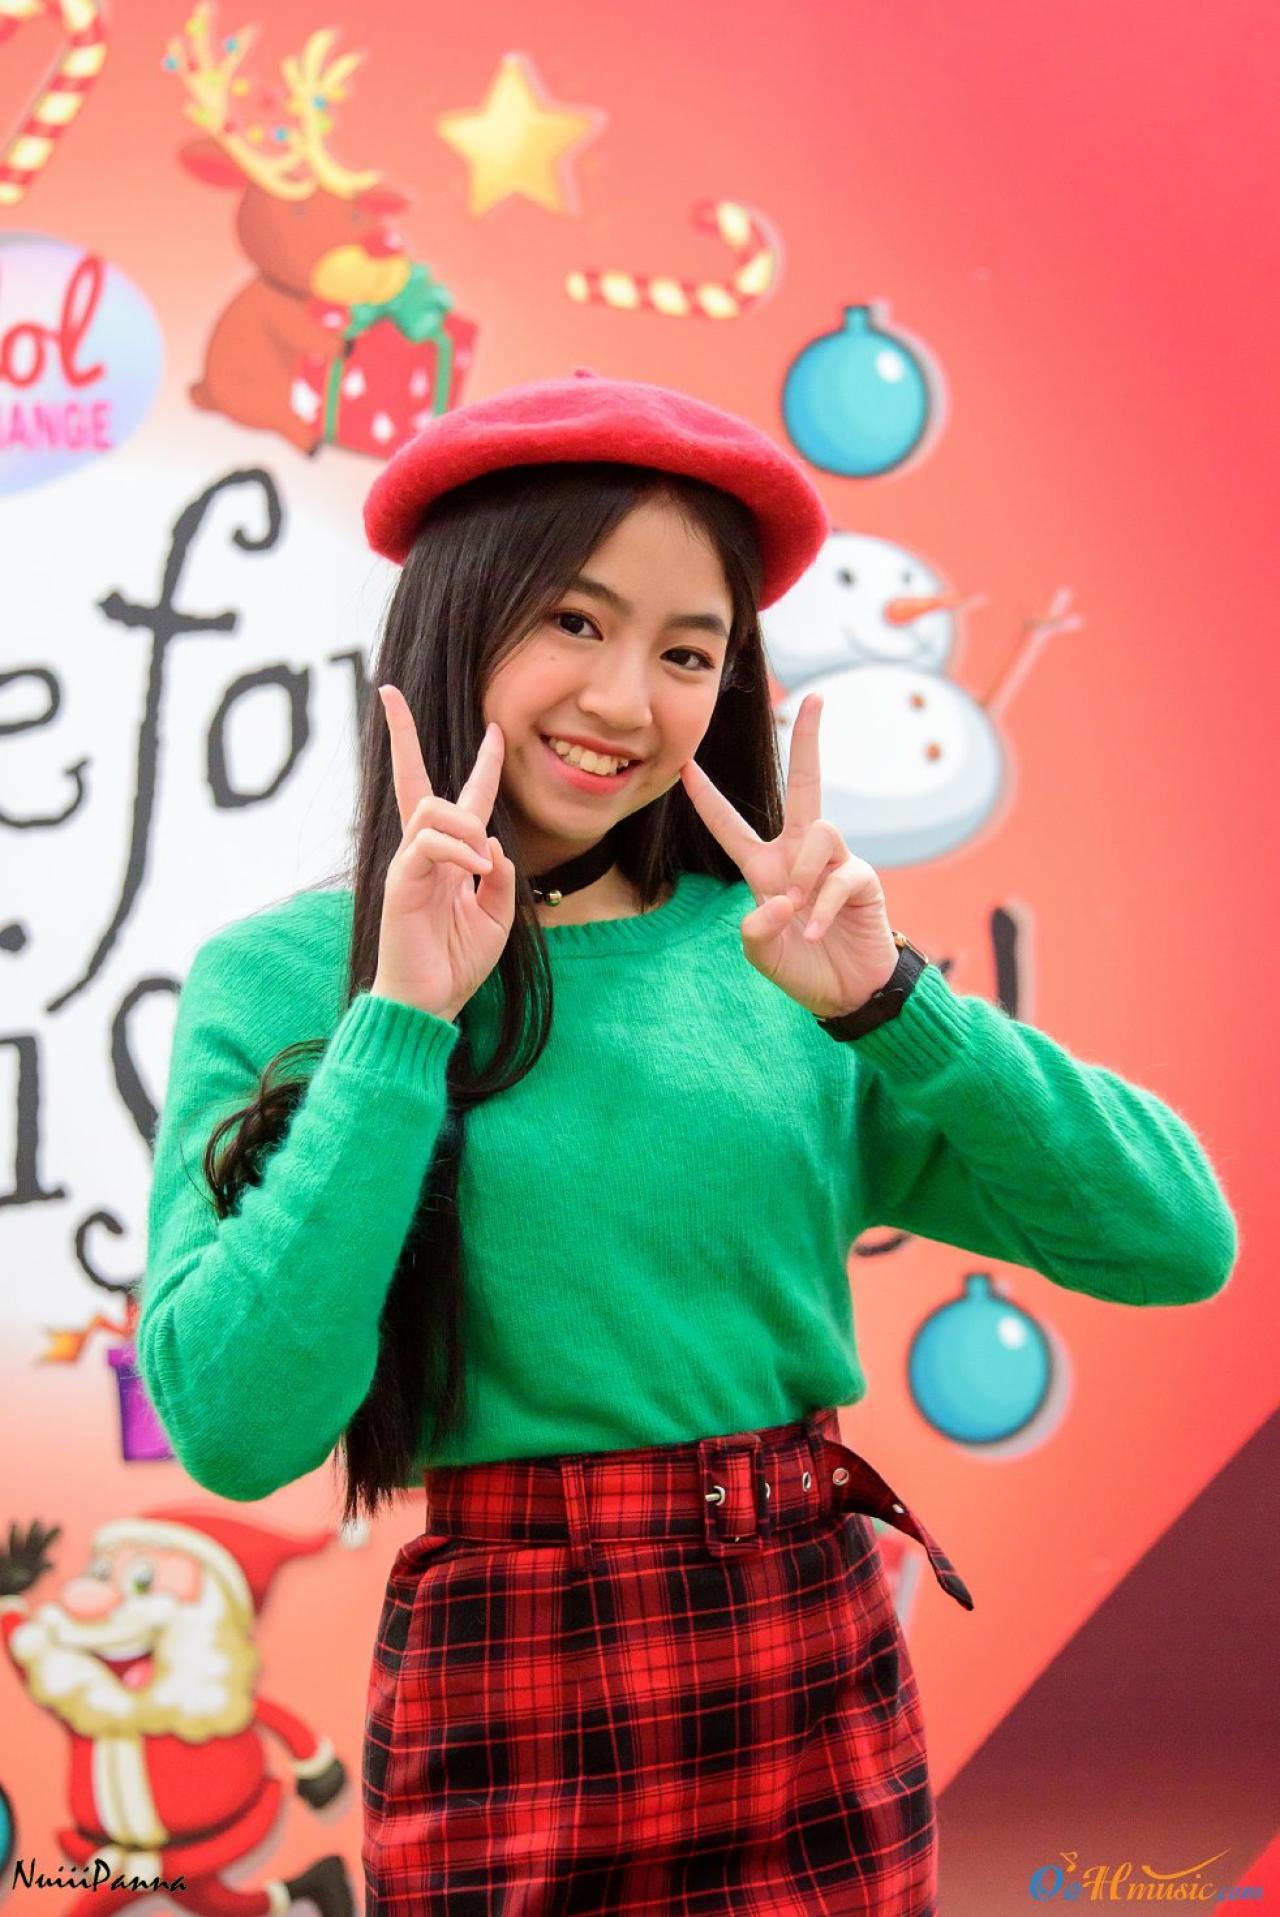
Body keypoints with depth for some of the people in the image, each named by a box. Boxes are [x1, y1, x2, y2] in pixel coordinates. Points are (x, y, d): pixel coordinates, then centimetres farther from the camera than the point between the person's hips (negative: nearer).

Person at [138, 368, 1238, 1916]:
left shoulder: (773, 955, 0)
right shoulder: (277, 977, -5)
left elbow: (1180, 1242, -4)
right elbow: (234, 1429, -16)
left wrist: (885, 1001, -14)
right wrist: (406, 1020, -17)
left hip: (827, 1706, 2)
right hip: (504, 1717, -2)